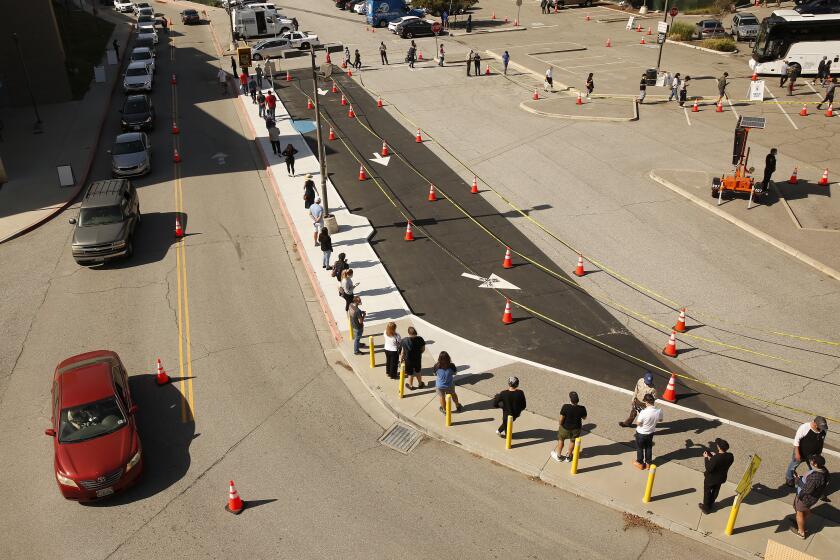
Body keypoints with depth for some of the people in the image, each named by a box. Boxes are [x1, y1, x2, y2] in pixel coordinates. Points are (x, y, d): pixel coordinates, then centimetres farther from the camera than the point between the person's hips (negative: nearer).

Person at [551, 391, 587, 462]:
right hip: (576, 429, 2)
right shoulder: (582, 409, -25)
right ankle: (568, 456, 50)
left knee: (561, 440, 28)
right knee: (572, 441, 30)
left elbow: (561, 419, -22)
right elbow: (584, 418, -5)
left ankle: (558, 456, 46)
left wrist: (560, 425, -1)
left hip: (565, 428, -2)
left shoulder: (565, 407, -32)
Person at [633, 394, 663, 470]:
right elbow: (660, 420, 1)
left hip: (641, 433, -4)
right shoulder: (659, 411, -21)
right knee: (649, 448, 25)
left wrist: (638, 417, -8)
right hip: (650, 433, 4)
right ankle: (648, 463, 40)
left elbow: (638, 423, -25)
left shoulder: (643, 412, -36)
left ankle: (640, 463, 35)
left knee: (640, 448, 19)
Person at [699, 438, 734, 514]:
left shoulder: (715, 458, -40)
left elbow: (709, 469, -28)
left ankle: (706, 508, 39)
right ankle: (711, 504, 53)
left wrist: (706, 458, -19)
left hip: (711, 479, -5)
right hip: (721, 478, 5)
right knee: (715, 491, 30)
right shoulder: (730, 456, -20)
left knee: (707, 493, 20)